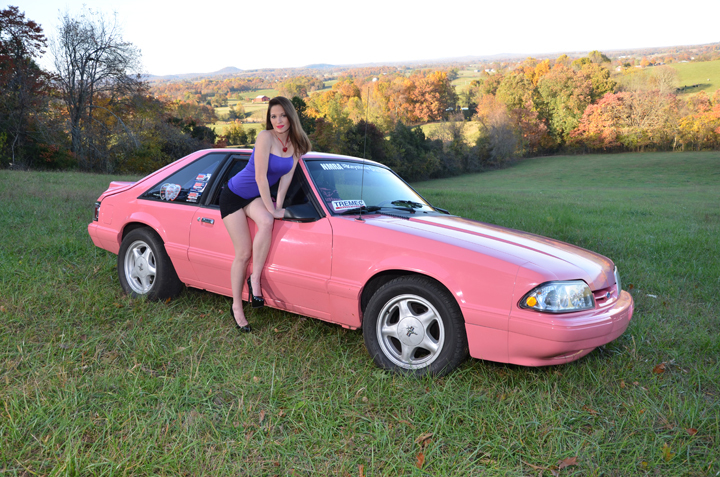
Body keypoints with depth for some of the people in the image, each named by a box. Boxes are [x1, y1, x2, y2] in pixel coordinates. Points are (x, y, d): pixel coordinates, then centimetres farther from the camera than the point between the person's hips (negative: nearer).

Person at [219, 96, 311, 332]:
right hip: (235, 195, -4)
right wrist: (272, 210, -21)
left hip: (258, 197, 4)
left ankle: (255, 278, -17)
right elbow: (260, 176, -24)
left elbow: (287, 175, -4)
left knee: (267, 222, -32)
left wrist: (278, 204, -13)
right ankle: (236, 307, 6)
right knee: (243, 254, -8)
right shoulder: (265, 137, -22)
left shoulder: (295, 144, -3)